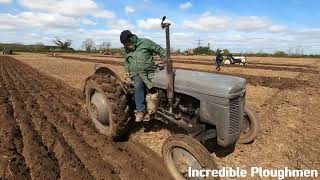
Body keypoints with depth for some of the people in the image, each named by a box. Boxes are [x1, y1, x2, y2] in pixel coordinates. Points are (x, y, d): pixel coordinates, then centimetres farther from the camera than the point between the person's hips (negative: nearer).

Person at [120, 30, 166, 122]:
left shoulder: (145, 42, -5)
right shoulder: (127, 50, 13)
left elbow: (160, 50, -1)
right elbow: (126, 62, 29)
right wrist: (127, 71, 12)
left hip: (149, 72, -2)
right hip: (136, 74, 2)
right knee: (138, 85, -29)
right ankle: (140, 110, -27)